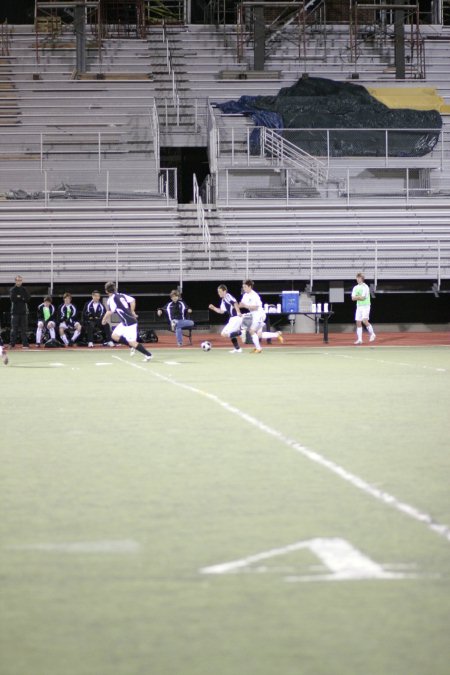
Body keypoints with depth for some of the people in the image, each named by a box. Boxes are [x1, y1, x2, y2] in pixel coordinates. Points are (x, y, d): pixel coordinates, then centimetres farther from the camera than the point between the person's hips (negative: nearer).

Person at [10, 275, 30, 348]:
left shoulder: (24, 289, 11)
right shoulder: (12, 289, 4)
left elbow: (27, 299, -1)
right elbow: (13, 299, -12)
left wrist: (19, 297, -11)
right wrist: (22, 298, -9)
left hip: (23, 312, 2)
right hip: (15, 312, -2)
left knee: (24, 329, 1)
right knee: (14, 329, -4)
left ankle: (25, 344, 1)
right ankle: (12, 344, -2)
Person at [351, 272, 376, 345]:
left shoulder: (365, 287, -9)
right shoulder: (355, 288, 11)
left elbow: (362, 298, -16)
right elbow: (353, 298, 3)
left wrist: (357, 297, -2)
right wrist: (360, 297, -11)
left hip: (365, 306, -6)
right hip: (359, 306, 6)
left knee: (365, 321, -17)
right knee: (358, 322, 1)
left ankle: (372, 334, 3)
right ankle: (359, 339, 3)